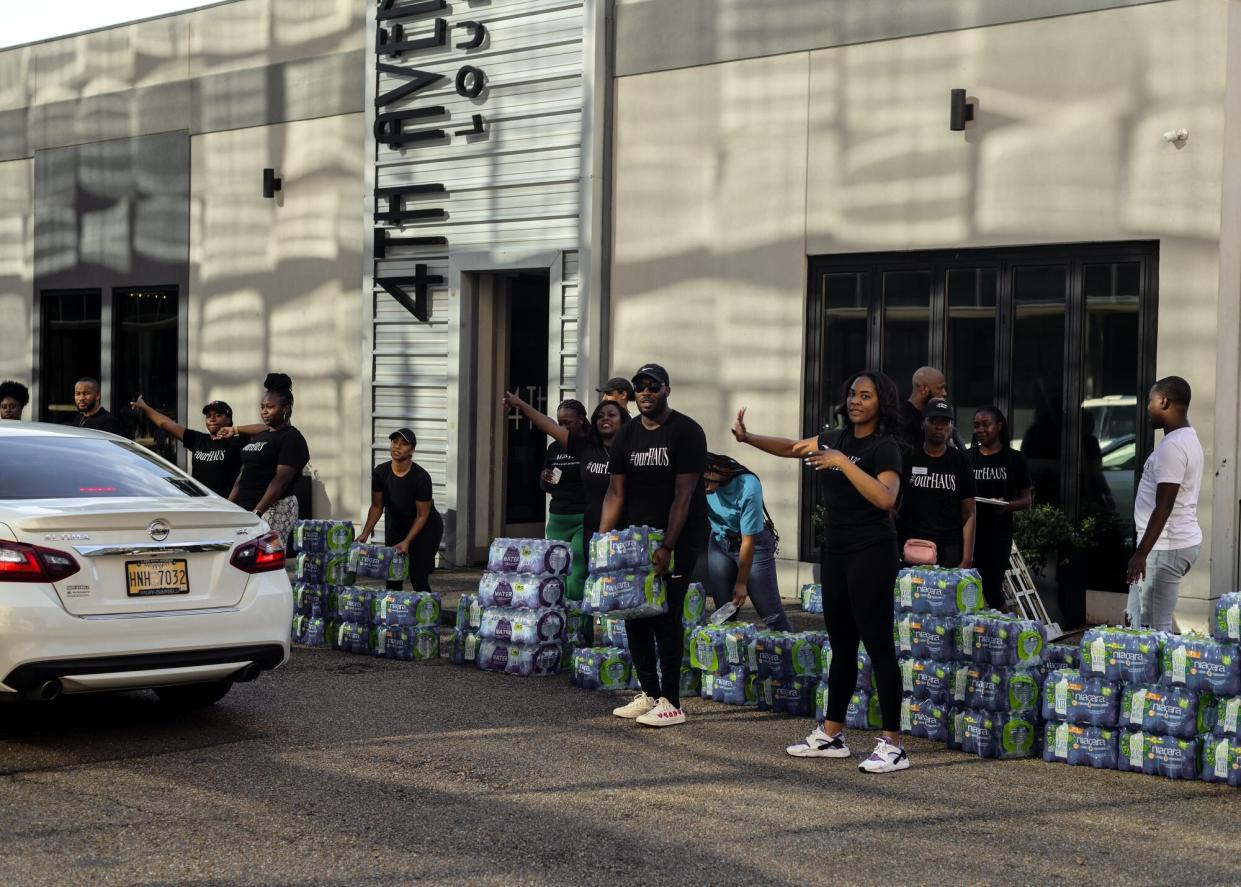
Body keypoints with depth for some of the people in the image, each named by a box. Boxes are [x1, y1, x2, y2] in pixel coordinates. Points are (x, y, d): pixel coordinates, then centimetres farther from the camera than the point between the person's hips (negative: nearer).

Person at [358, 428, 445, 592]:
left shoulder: (421, 477, -26)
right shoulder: (380, 472, -12)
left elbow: (422, 515, -19)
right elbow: (377, 506, -3)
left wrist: (406, 542, -24)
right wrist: (365, 533, -15)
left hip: (425, 527, -5)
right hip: (396, 525, 5)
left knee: (418, 578, -14)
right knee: (392, 578, 1)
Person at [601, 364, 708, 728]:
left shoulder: (686, 432, -11)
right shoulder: (627, 434, 6)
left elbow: (683, 494, -16)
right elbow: (616, 492, 6)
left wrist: (667, 548, -22)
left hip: (680, 538, -6)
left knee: (666, 614, -10)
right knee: (634, 612, 4)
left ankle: (670, 703, -6)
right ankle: (648, 694, 15)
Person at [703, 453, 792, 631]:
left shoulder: (748, 488, -30)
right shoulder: (699, 483, -17)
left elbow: (748, 541, -22)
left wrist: (742, 583, -14)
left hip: (754, 543, -4)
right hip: (719, 542, 4)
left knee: (772, 615, -5)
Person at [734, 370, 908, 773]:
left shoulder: (884, 446, -11)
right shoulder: (837, 437, 12)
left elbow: (886, 499, -26)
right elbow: (792, 447, 23)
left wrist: (842, 462, -29)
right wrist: (748, 438, 7)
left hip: (871, 553, -8)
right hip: (836, 551, 8)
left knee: (877, 644, -9)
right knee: (841, 644, 13)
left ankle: (892, 745, -8)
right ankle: (831, 735, 21)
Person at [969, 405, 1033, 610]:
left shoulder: (1014, 459, 4)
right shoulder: (967, 457, 8)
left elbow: (1027, 500, 5)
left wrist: (1007, 505, -15)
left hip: (999, 533, -2)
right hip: (969, 531, 2)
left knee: (992, 588, -7)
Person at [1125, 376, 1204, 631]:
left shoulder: (1172, 447, -18)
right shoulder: (1189, 439, 15)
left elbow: (1163, 507, -23)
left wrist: (1141, 553, -24)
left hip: (1167, 547, -11)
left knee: (1152, 628, -9)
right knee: (1138, 619, 14)